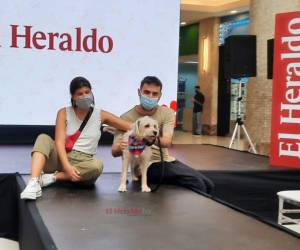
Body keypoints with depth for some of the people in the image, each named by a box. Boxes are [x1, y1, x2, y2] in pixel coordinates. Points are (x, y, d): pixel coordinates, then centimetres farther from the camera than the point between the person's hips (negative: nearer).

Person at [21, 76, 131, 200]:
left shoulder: (100, 115, 5)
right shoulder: (64, 113, 2)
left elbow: (131, 128, 4)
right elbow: (59, 142, -10)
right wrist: (67, 166, -26)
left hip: (83, 164, 0)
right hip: (61, 158, 0)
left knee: (97, 165, -34)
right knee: (43, 138, -25)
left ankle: (53, 177, -25)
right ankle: (33, 184, -42)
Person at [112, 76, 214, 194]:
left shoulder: (167, 113, 0)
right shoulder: (126, 117, -6)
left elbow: (167, 142, -19)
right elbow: (114, 151, -12)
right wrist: (120, 147, -39)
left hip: (166, 160, 5)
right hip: (147, 166, -5)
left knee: (207, 184, -3)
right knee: (196, 183, -21)